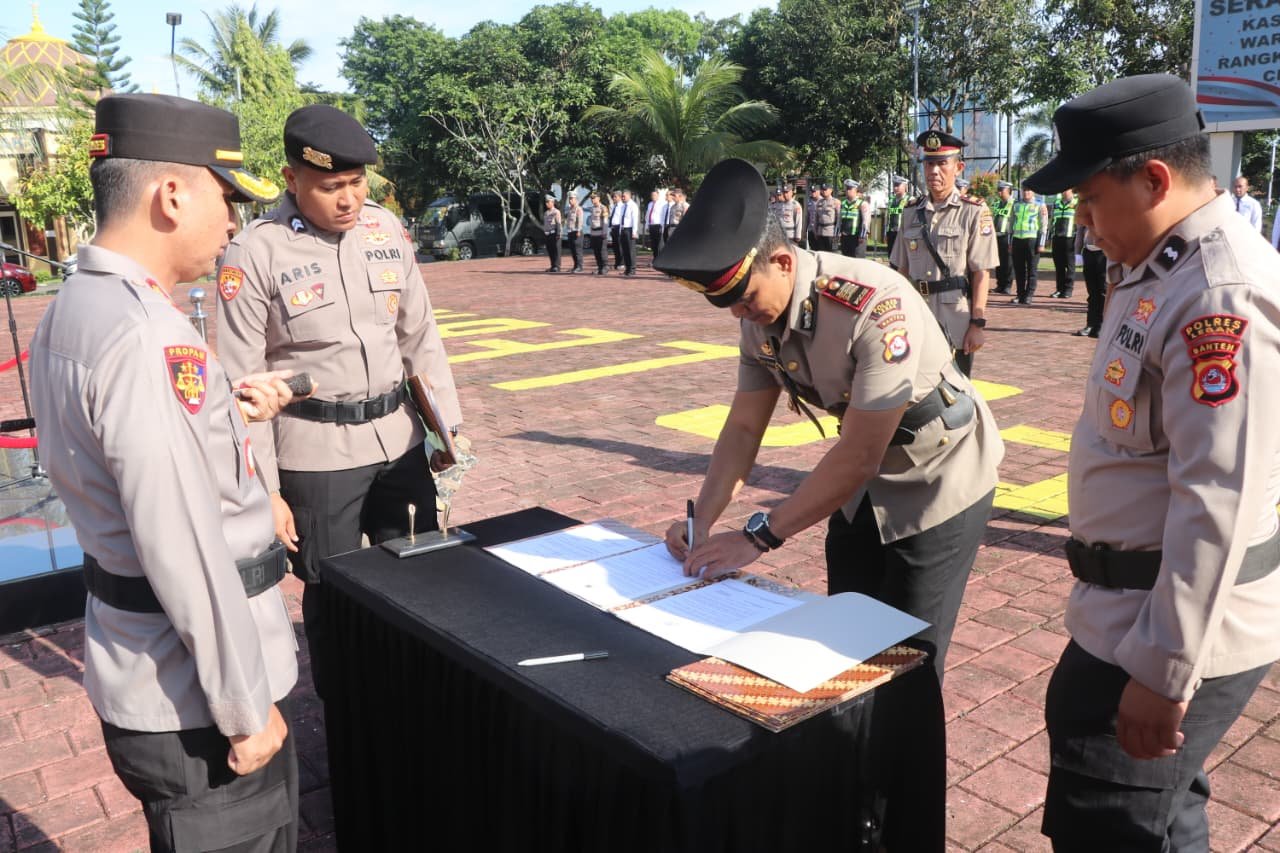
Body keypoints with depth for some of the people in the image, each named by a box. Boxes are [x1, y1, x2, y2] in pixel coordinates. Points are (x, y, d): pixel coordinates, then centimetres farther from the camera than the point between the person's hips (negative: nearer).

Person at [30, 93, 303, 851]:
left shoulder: (72, 308, 6)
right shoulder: (147, 335, -25)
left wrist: (222, 413, 7)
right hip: (192, 694, -9)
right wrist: (246, 706, -18)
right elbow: (184, 550, -26)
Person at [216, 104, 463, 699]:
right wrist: (263, 491, -10)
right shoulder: (255, 254, -11)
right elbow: (242, 383, -10)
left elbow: (420, 335, 10)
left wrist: (448, 424, 8)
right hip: (316, 455, -4)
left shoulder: (384, 227, 2)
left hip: (400, 440, 5)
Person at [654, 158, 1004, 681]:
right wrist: (701, 522, -16)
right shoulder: (758, 318, -11)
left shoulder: (876, 307, -34)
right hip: (866, 482, 7)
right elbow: (743, 428, -3)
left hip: (940, 483, -6)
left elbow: (858, 457, -31)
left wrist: (757, 538, -26)